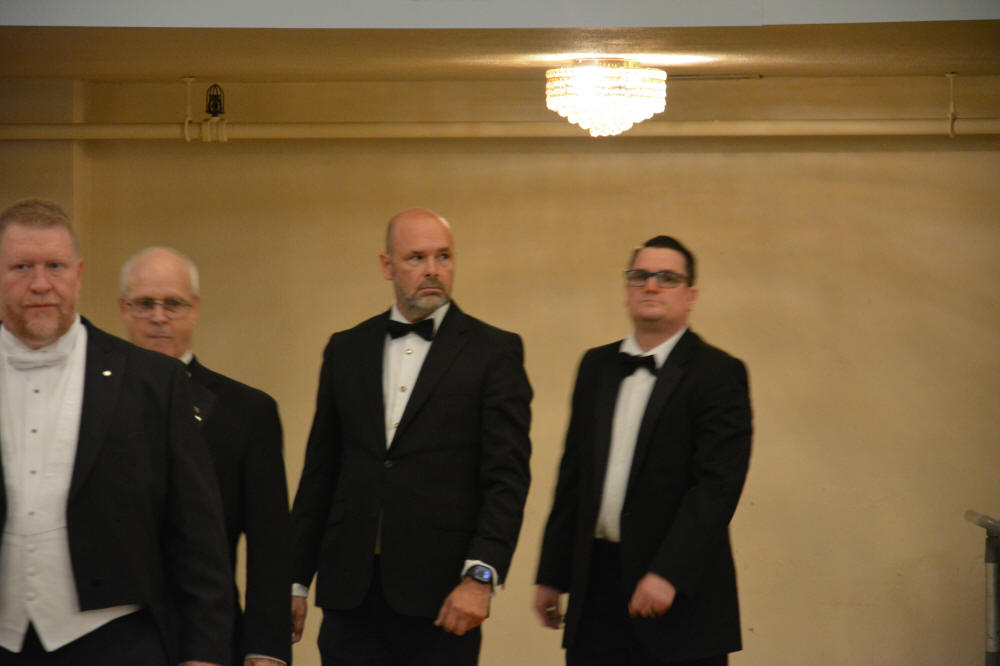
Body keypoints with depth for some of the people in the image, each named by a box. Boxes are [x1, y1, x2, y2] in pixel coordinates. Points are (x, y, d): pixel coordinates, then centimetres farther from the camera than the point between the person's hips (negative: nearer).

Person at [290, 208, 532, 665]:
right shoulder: (346, 350, 12)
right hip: (351, 591, 3)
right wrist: (295, 579, 11)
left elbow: (507, 477, -6)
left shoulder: (494, 352, 1)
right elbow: (319, 473, 15)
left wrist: (480, 576, -17)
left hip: (441, 597, -3)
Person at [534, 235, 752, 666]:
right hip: (596, 586, 5)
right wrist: (552, 575, 14)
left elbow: (718, 485, -14)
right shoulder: (596, 367, 14)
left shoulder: (718, 374, -5)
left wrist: (668, 574, -22)